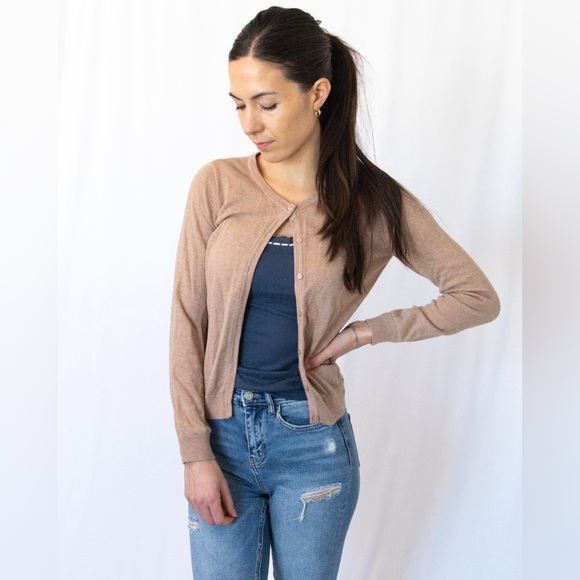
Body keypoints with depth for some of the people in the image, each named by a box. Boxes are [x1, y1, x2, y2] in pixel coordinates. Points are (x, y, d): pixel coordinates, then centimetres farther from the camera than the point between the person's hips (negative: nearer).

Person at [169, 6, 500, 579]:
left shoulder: (374, 202, -6)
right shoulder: (218, 185, -5)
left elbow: (478, 297, -1)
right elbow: (187, 321, -4)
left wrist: (367, 331, -8)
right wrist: (196, 453, -7)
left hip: (312, 444, 0)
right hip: (222, 433, 1)